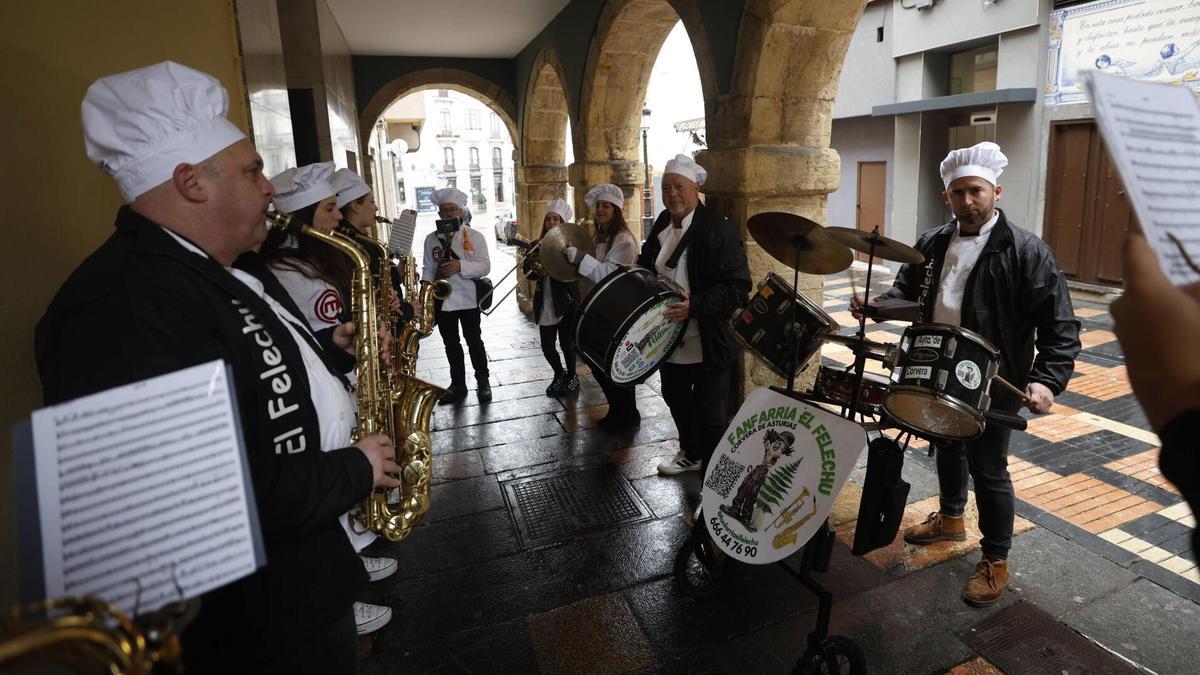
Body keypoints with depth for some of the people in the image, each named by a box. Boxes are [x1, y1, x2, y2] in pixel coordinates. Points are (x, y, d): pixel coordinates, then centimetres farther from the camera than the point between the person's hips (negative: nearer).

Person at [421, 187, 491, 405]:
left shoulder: (475, 236, -1)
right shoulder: (431, 239, 8)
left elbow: (485, 266, -9)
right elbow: (427, 269, 7)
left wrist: (460, 266, -24)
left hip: (468, 299, -3)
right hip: (442, 301, 3)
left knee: (474, 341, 4)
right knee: (451, 344, 11)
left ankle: (483, 382, 19)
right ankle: (458, 385, 23)